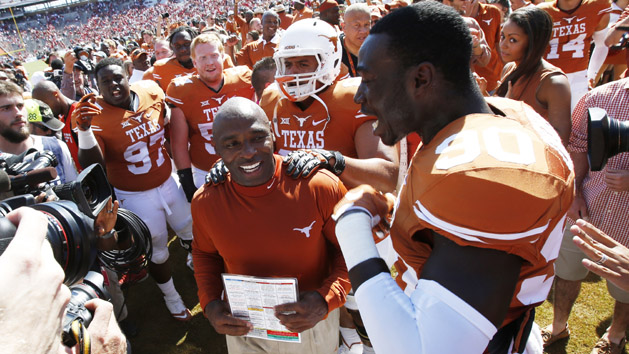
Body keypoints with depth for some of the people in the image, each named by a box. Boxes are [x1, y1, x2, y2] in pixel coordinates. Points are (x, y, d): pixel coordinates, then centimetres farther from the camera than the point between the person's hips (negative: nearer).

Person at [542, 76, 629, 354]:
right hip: (586, 210, 2)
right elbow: (577, 148, 2)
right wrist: (575, 194, -5)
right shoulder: (598, 97, -6)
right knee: (568, 271, 19)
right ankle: (559, 326, 45)